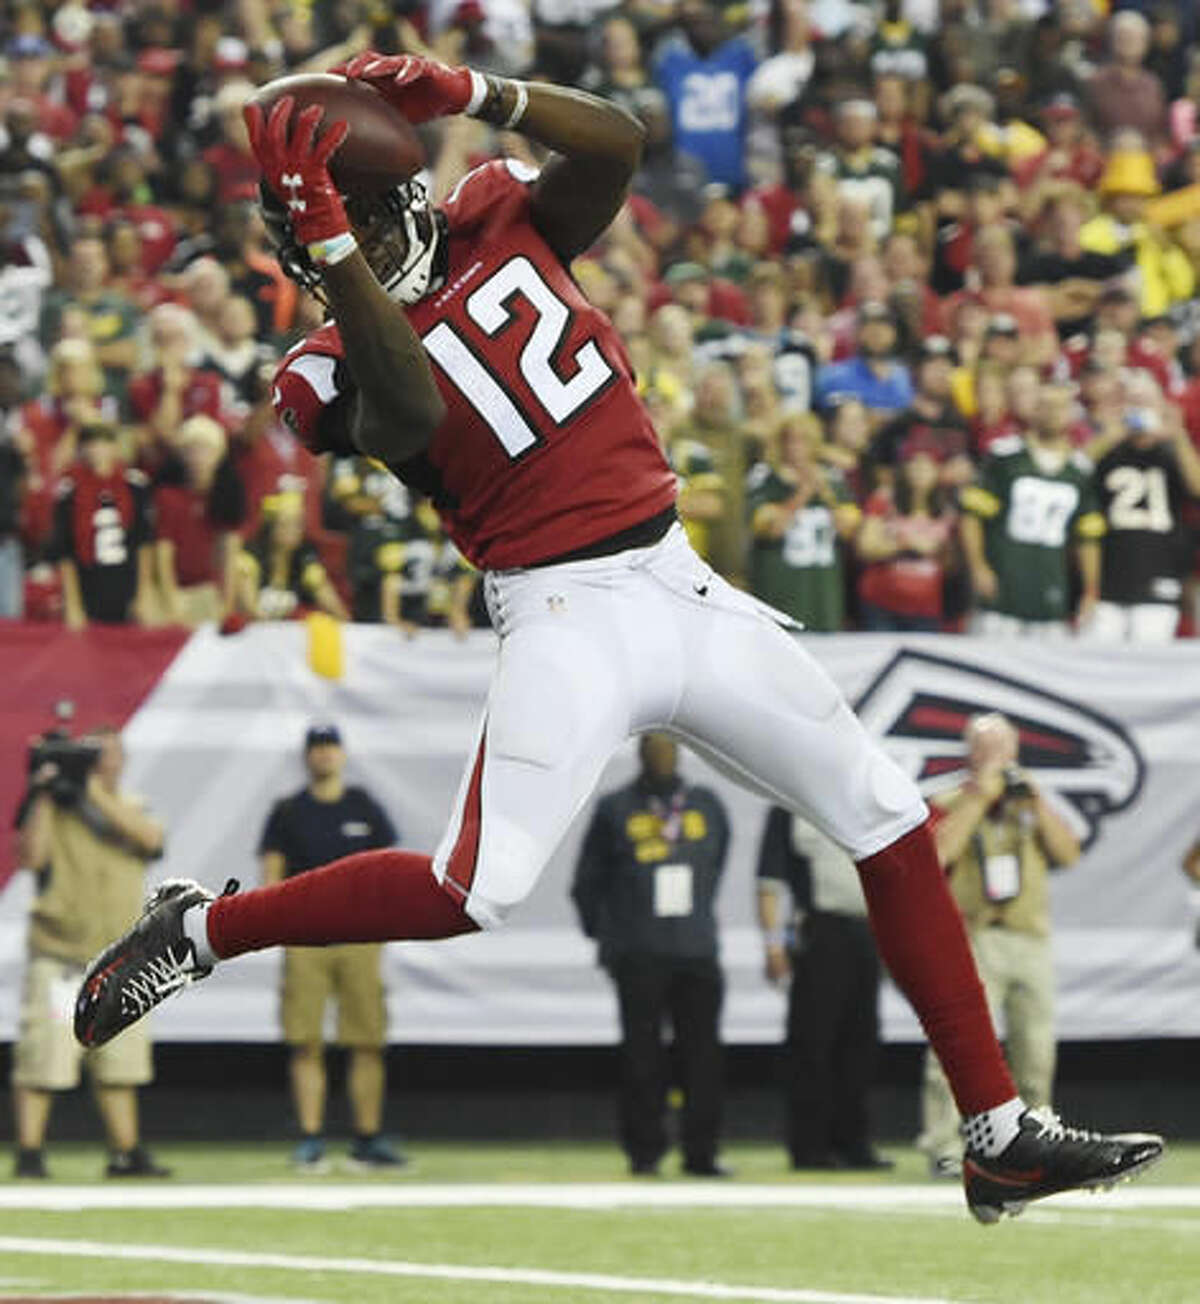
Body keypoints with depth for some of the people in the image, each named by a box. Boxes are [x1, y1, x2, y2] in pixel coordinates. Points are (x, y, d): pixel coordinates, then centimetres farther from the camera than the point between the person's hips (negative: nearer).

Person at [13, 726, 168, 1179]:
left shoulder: (131, 810, 12)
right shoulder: (54, 809, 3)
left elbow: (149, 837, -12)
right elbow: (32, 856, -13)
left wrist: (94, 790, -16)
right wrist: (43, 796, -15)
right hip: (59, 957, -4)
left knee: (120, 1061, 8)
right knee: (42, 1058, -9)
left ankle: (126, 1153, 15)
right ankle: (29, 1154, -7)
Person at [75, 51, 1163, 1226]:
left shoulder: (498, 221, 7)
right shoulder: (339, 365, -5)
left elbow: (614, 146, -9)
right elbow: (409, 412, -28)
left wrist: (473, 96, -23)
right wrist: (324, 244, -36)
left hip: (683, 588, 5)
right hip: (570, 614, -5)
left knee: (890, 823, 5)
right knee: (479, 892, -23)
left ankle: (1000, 1138, 12)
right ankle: (200, 929, -1)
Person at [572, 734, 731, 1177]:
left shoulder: (707, 805, 12)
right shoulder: (615, 809, 3)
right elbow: (587, 882, 9)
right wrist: (605, 935, 7)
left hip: (697, 952, 3)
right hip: (638, 956, -3)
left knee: (702, 1052, 0)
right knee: (642, 1053, -4)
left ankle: (701, 1151, 5)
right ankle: (644, 1152, 1)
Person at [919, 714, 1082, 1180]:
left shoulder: (1031, 806, 20)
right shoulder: (950, 805, 7)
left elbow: (1069, 853, 7)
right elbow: (935, 854, -13)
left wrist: (1036, 802, -2)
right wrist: (979, 797, -11)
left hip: (1032, 944, 5)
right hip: (973, 942, -5)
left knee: (1036, 1050, 7)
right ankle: (945, 1147, -19)